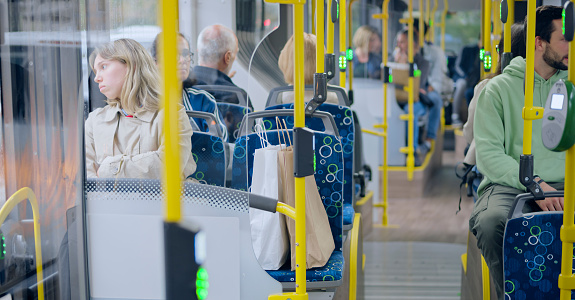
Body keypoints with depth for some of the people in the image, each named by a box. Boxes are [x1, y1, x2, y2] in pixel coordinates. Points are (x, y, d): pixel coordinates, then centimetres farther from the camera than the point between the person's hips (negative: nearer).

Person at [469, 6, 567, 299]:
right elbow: (488, 153, -3)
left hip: (562, 187, 2)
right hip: (509, 185, -2)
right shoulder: (499, 88, 8)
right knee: (491, 220, -36)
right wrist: (534, 184, -17)